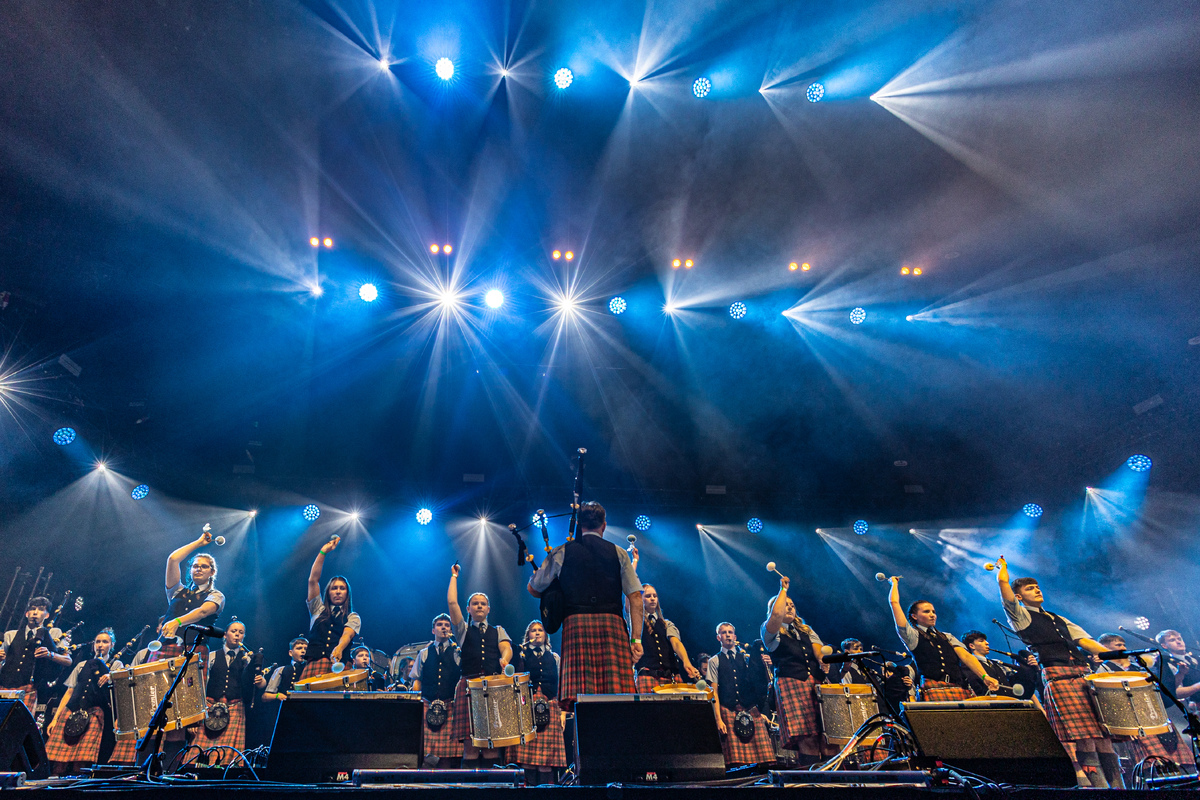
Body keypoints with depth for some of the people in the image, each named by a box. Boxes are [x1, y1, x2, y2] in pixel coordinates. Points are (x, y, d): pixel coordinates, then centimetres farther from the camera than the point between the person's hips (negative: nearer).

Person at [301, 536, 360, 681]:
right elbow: (313, 580, 15)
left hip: (339, 667, -1)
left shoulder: (353, 617, 17)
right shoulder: (318, 610, 22)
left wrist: (339, 649, -27)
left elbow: (347, 634, -4)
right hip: (313, 665, 2)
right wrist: (323, 552, 11)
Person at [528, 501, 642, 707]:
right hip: (612, 626, 1)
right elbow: (635, 597, 5)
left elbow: (533, 588, 15)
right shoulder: (618, 553, 10)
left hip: (576, 625, 0)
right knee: (617, 697, 1)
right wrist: (636, 638, 6)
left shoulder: (561, 553, 8)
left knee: (579, 696, -3)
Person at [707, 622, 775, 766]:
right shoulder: (714, 661, 10)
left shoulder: (746, 657, 17)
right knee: (735, 758, -10)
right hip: (728, 710, -2)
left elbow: (756, 684, 13)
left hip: (751, 709, 2)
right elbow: (714, 691, 4)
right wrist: (718, 719, -4)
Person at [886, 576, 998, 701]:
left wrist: (985, 676, -7)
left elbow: (965, 656, 9)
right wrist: (894, 583, 24)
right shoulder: (913, 636, 10)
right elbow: (894, 602, 7)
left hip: (962, 690, 5)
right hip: (933, 689, -5)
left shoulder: (947, 637, 25)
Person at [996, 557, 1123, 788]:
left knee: (1101, 730, 0)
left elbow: (1085, 641, 18)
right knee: (1080, 733, -12)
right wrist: (1002, 565, 17)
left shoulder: (1059, 620, 28)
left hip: (1083, 675, 6)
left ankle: (1117, 784, 3)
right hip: (1056, 675, -6)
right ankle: (1098, 785, -11)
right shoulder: (1021, 616, 7)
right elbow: (1003, 581, -3)